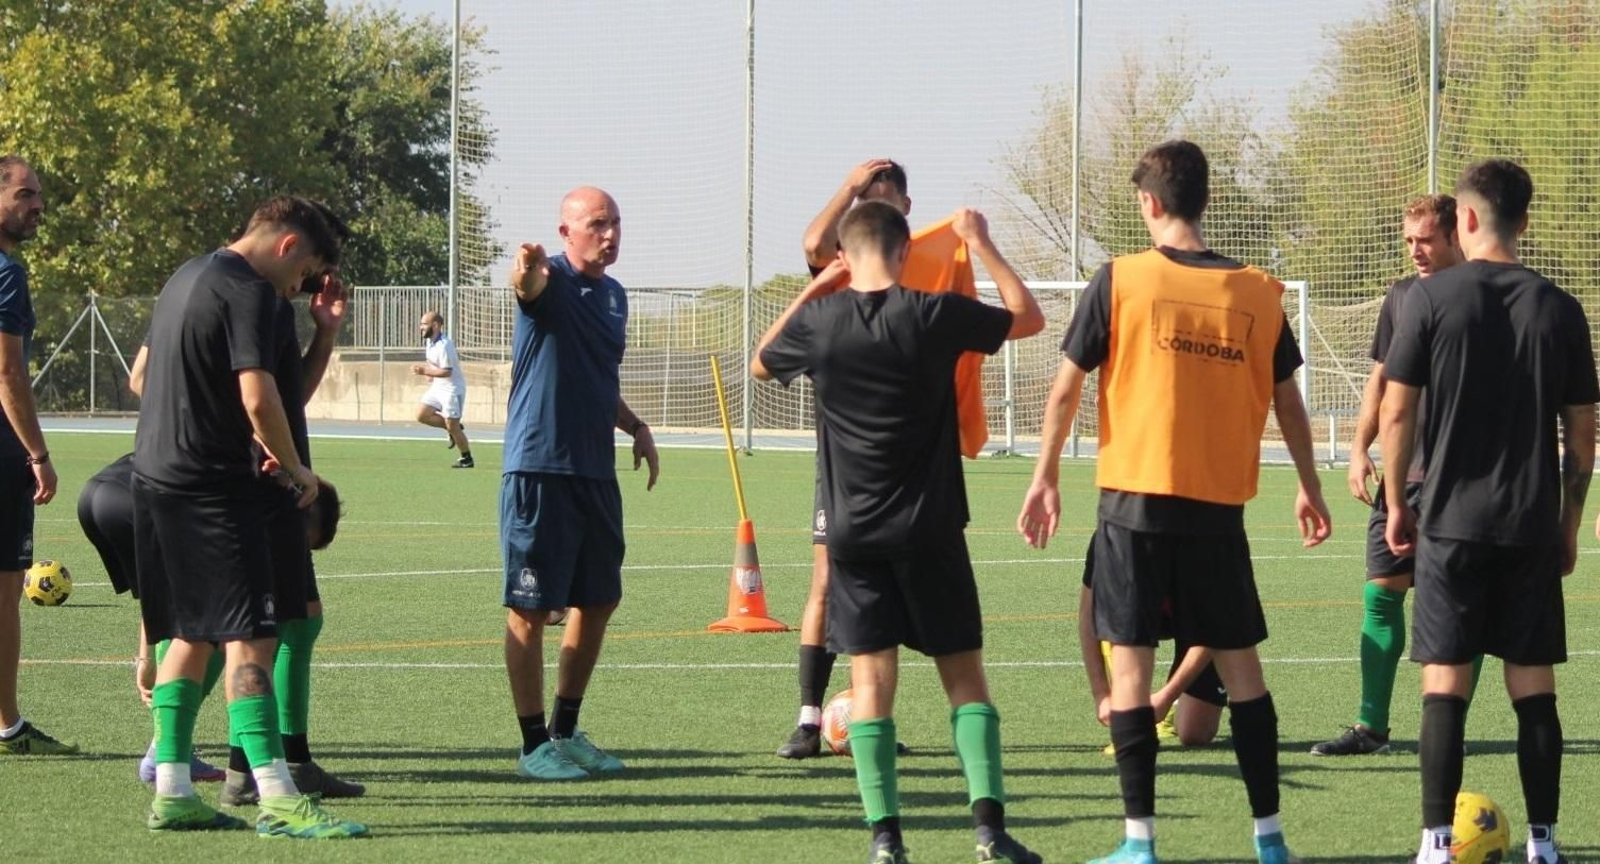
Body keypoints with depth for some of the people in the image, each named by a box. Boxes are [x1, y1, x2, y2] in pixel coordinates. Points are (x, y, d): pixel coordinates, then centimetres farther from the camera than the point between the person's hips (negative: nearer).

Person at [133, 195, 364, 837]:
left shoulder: (186, 277, 18)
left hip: (155, 474, 9)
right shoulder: (250, 292, -12)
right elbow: (258, 399, -22)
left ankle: (171, 790, 13)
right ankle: (276, 798, -17)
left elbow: (142, 375, 28)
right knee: (249, 637, -12)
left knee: (191, 634, 14)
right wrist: (295, 469, -6)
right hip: (213, 487, -9)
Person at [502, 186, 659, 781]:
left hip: (596, 471, 8)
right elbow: (529, 286, -35)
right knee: (530, 609, -3)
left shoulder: (613, 295, 15)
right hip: (539, 469, -8)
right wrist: (526, 271, -58)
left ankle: (566, 732, 28)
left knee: (599, 600, 14)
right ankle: (534, 746, 3)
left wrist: (635, 426, 16)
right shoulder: (552, 282, -9)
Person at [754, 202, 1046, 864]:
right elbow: (1028, 317, 7)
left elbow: (761, 363, 19)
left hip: (853, 534, 1)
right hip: (929, 531, -1)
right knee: (964, 677, 6)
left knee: (871, 681, 3)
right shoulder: (934, 315, -9)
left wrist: (813, 290, 21)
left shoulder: (818, 323, -4)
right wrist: (981, 246, 15)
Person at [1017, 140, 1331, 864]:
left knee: (1130, 661, 2)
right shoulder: (1257, 294, 2)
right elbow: (1287, 403, 10)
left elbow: (1066, 387, -3)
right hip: (1219, 506, 2)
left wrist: (1045, 477, 9)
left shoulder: (1120, 281, -5)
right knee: (1239, 664, 10)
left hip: (1135, 501, -2)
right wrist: (1309, 488, 23)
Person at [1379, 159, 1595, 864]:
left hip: (1452, 522, -2)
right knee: (1534, 687, 6)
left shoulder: (1432, 298, -5)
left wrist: (1397, 504, 7)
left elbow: (1396, 414, -5)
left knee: (1444, 685, 0)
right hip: (1533, 528, 2)